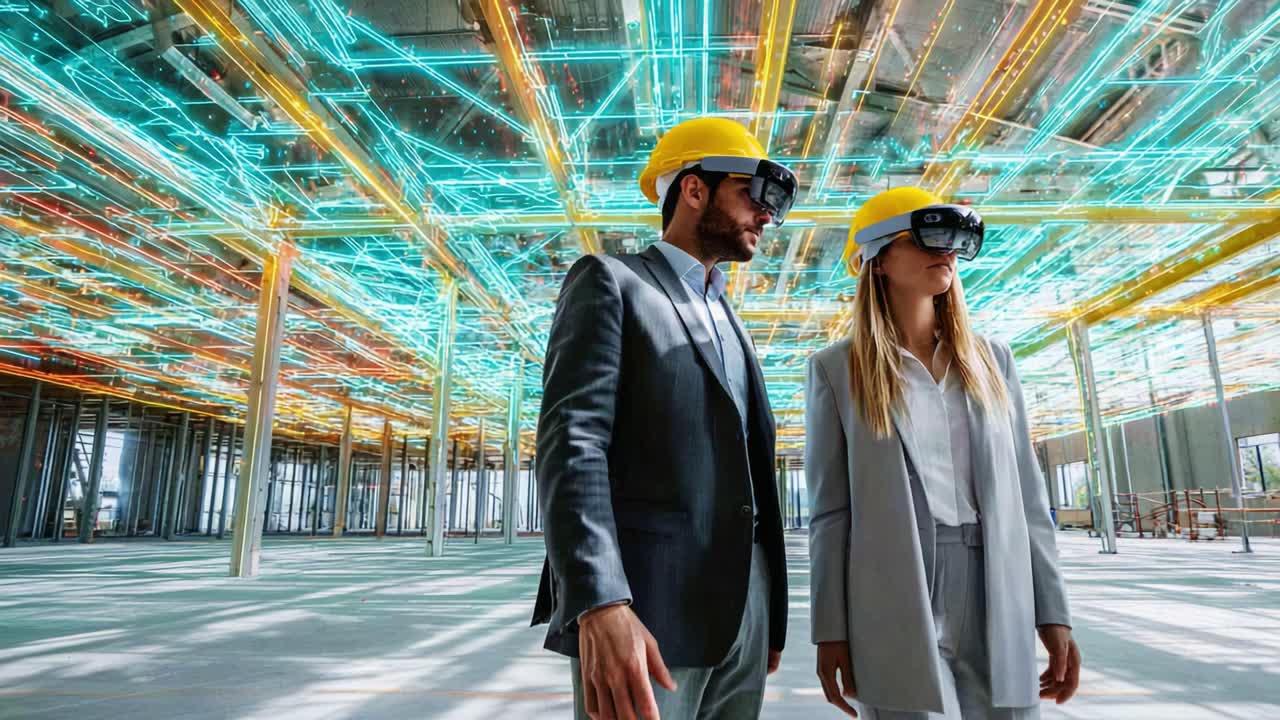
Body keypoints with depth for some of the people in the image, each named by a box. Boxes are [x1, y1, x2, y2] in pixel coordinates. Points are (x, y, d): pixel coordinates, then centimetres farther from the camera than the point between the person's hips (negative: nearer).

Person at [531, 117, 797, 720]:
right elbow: (571, 441, -14)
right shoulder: (609, 281, -1)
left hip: (744, 609, 7)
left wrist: (770, 616, 16)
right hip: (646, 608, -7)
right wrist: (599, 604, -26)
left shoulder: (728, 321, 21)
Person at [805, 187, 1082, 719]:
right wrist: (831, 631, -4)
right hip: (897, 611, -3)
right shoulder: (836, 369, -1)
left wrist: (1052, 611, 7)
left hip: (998, 610, 4)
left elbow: (1023, 492, 10)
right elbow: (830, 509, -2)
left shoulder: (991, 359, 11)